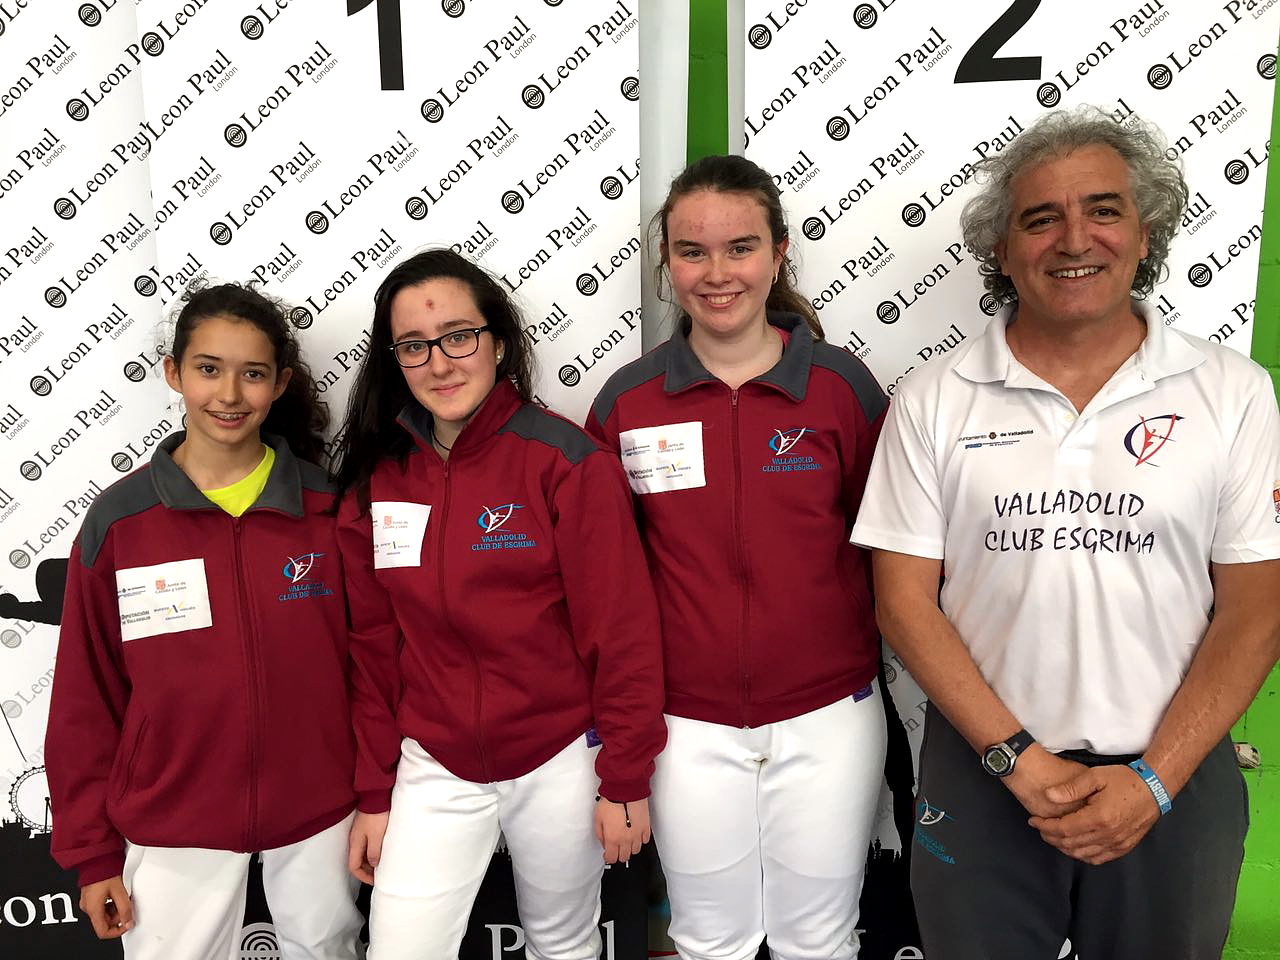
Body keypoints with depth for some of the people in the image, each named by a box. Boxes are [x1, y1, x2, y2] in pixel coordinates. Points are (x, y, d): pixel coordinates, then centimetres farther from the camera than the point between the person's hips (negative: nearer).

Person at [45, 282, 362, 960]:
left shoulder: (324, 510, -7)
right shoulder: (119, 520, -8)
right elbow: (86, 696, -2)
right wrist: (92, 853, 1)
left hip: (316, 808, 1)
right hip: (175, 822, -1)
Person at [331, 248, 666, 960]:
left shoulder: (566, 462, -14)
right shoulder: (375, 480, -1)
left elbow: (623, 629, -12)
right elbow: (374, 646, 4)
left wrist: (626, 780, -10)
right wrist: (374, 794, 7)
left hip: (559, 760, -2)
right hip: (433, 769, 3)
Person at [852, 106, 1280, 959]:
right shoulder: (935, 400, -5)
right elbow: (905, 599, -6)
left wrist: (1155, 778, -11)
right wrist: (1020, 759, -11)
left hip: (1174, 778, 1)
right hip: (982, 773, 0)